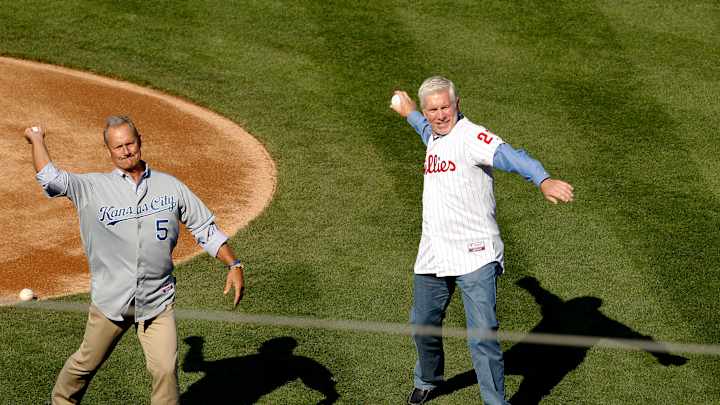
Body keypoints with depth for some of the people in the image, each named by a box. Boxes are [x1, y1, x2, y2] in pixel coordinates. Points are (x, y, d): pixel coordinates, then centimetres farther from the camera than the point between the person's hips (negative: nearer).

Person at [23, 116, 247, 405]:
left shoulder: (170, 186, 6)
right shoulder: (92, 187, 0)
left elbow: (205, 228, 7)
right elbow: (49, 178, -12)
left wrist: (233, 265, -2)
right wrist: (37, 139, 1)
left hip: (158, 301, 1)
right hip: (110, 301, 0)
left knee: (166, 370, -8)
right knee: (86, 364, 13)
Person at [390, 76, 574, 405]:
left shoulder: (471, 136, -15)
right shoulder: (434, 137, 11)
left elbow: (510, 156, -34)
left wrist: (543, 180, -52)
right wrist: (409, 113, 58)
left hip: (475, 256, -8)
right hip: (432, 255, 8)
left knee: (481, 335, -14)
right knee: (422, 325, 20)